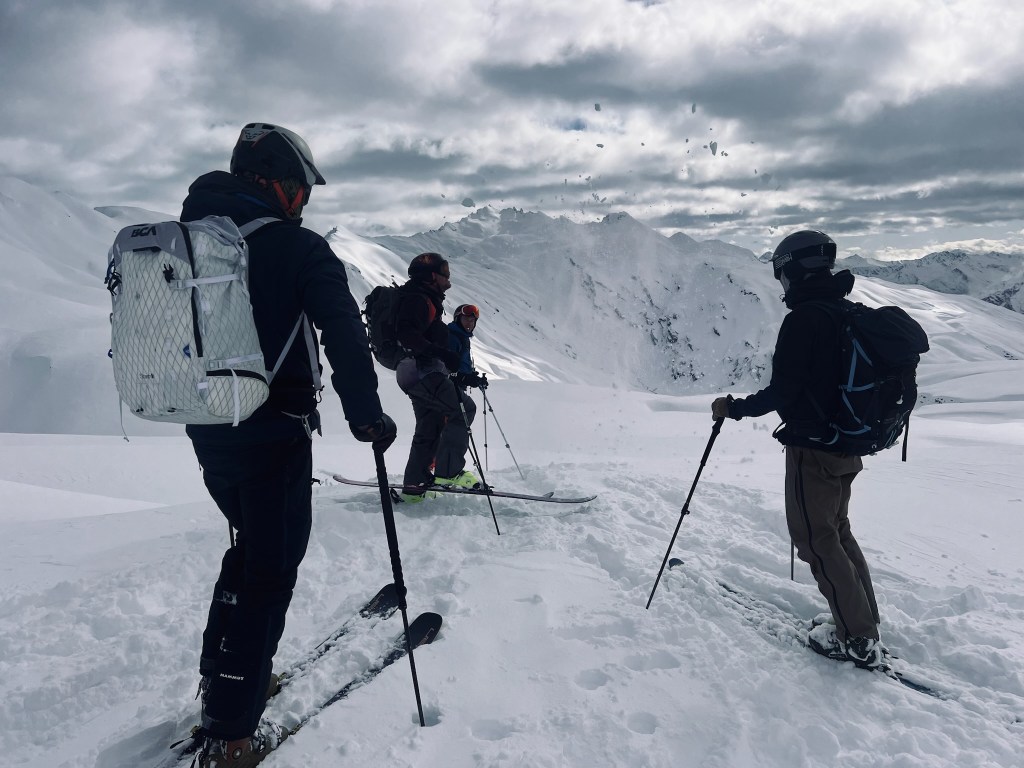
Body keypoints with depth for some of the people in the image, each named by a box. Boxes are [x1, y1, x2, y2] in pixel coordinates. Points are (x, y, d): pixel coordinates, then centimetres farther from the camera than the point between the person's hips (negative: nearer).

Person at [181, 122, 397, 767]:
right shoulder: (298, 248, -12)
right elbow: (344, 334, -19)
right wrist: (367, 416, -12)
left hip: (208, 429, 7)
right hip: (274, 434, -7)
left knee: (250, 544, 24)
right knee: (270, 568, 3)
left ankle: (222, 681, 34)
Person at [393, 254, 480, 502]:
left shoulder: (425, 300, 23)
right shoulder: (419, 299, -10)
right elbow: (406, 333, -25)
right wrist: (440, 352, -33)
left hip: (415, 373, 11)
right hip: (423, 372, -11)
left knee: (430, 428, 14)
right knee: (464, 408, -13)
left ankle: (414, 485, 16)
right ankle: (448, 471, -13)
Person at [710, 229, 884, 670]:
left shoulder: (803, 319, -19)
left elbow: (782, 391, -21)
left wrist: (734, 409, -7)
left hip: (812, 448, -9)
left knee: (816, 539, 3)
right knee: (837, 531, 21)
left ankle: (858, 641, 9)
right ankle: (865, 625, 27)